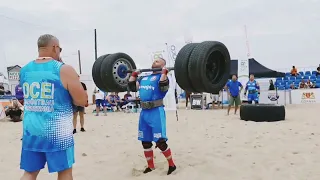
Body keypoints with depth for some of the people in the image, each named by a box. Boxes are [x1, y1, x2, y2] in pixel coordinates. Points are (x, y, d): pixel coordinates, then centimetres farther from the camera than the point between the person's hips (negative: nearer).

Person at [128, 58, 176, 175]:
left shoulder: (161, 76, -1)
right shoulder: (144, 78, 21)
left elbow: (163, 87, -21)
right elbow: (132, 87, 19)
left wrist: (164, 72, -17)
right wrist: (134, 74, 22)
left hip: (156, 112, -7)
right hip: (144, 112, 8)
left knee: (160, 141, -9)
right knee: (145, 142, 12)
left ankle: (171, 165, 9)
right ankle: (150, 166, 26)